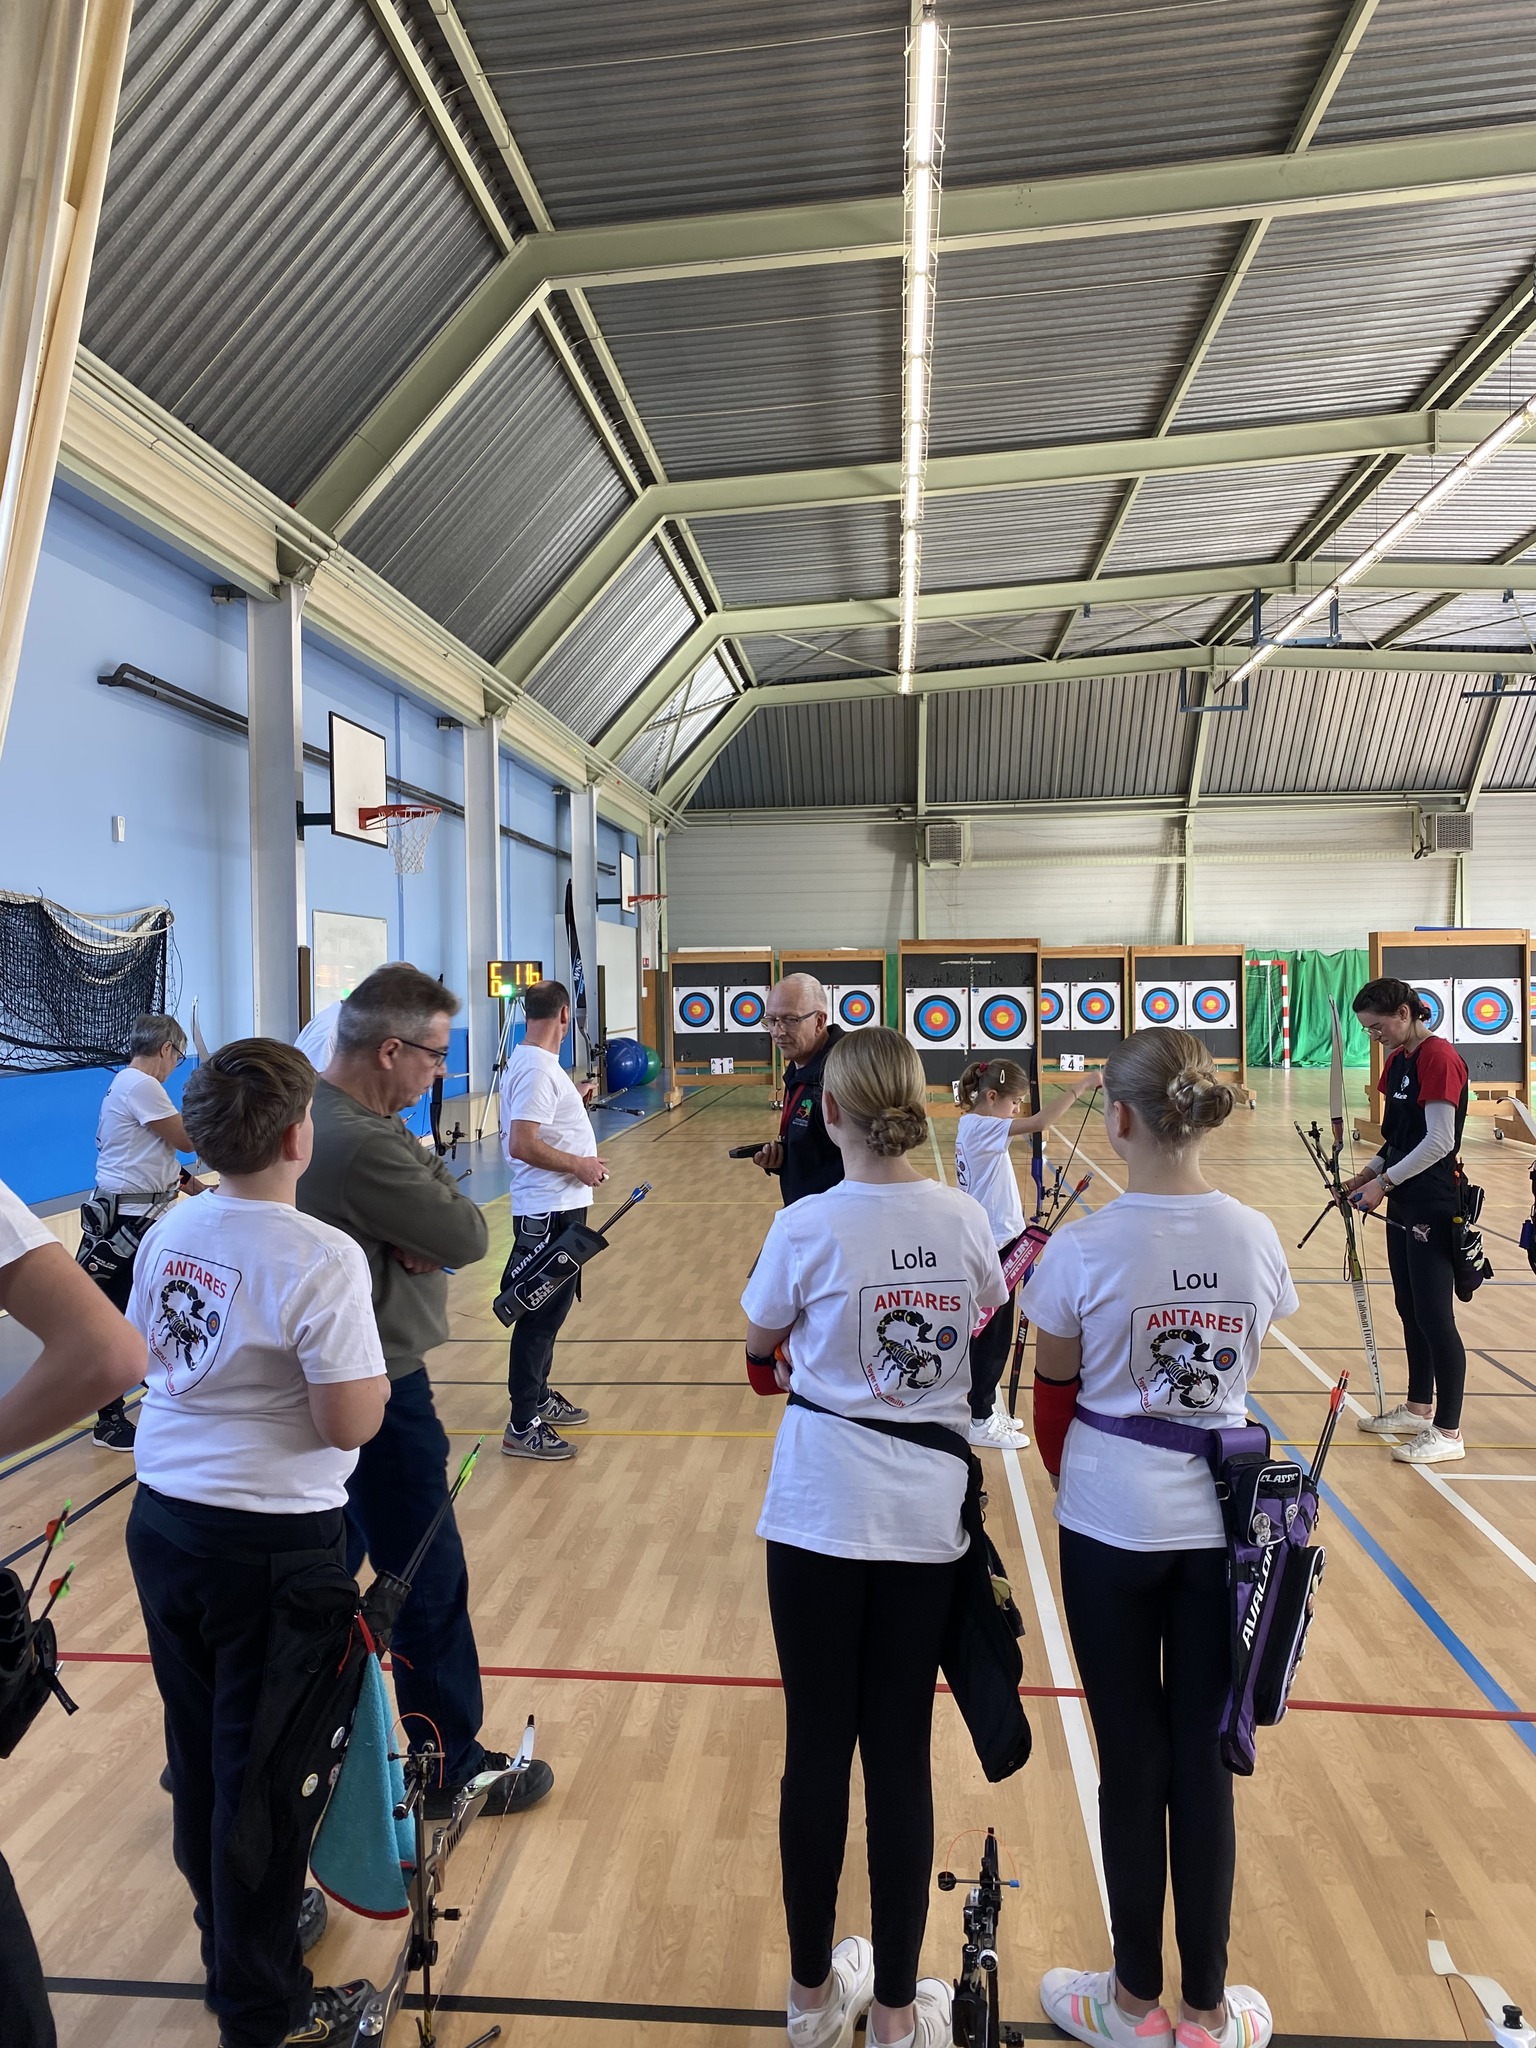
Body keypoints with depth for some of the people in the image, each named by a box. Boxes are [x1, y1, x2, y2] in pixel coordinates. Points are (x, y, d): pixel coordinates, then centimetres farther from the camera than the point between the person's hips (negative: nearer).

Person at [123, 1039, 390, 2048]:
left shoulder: (170, 1234, -1)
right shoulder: (321, 1258, -23)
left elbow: (142, 1353, 14)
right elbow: (351, 1423, -22)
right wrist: (367, 1354, -5)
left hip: (161, 1520, 7)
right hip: (269, 1545, -7)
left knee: (200, 1749, 23)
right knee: (264, 1769, 10)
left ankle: (231, 1937, 45)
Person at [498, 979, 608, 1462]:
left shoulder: (532, 1062, 11)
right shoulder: (537, 1069, -20)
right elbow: (521, 1145, -27)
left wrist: (576, 1098, 23)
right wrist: (578, 1164, -19)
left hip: (558, 1209, 11)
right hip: (549, 1212, -11)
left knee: (547, 1312, 21)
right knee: (541, 1317, -4)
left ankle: (539, 1398, 35)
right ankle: (523, 1427, 4)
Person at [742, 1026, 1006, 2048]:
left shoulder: (806, 1225, -14)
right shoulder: (964, 1218, -6)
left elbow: (761, 1345, 3)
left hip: (821, 1511, -2)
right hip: (929, 1513, 2)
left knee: (819, 1744, 13)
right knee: (901, 1750, 13)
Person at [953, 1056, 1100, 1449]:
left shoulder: (976, 1126, 9)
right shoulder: (979, 1126, -20)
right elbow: (1041, 1122, -31)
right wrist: (1080, 1086, -28)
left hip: (994, 1243, 10)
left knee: (992, 1333, 18)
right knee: (991, 1335, 1)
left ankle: (984, 1409, 30)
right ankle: (980, 1422, 13)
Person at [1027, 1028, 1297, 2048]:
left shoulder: (1081, 1250, -18)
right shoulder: (1255, 1237, -8)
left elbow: (1054, 1393, -4)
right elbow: (1241, 1372, 7)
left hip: (1113, 1524, -3)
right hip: (1219, 1520, 3)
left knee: (1132, 1761, 13)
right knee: (1206, 1762, 16)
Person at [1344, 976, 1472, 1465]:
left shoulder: (1439, 1058, -16)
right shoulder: (1397, 1060, 11)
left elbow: (1439, 1142, -21)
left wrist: (1383, 1182, -16)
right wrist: (1366, 1175, 5)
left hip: (1434, 1208, -9)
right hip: (1403, 1204, 9)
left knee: (1434, 1316, -4)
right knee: (1409, 1309, 17)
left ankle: (1448, 1432, 6)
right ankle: (1419, 1408, 31)